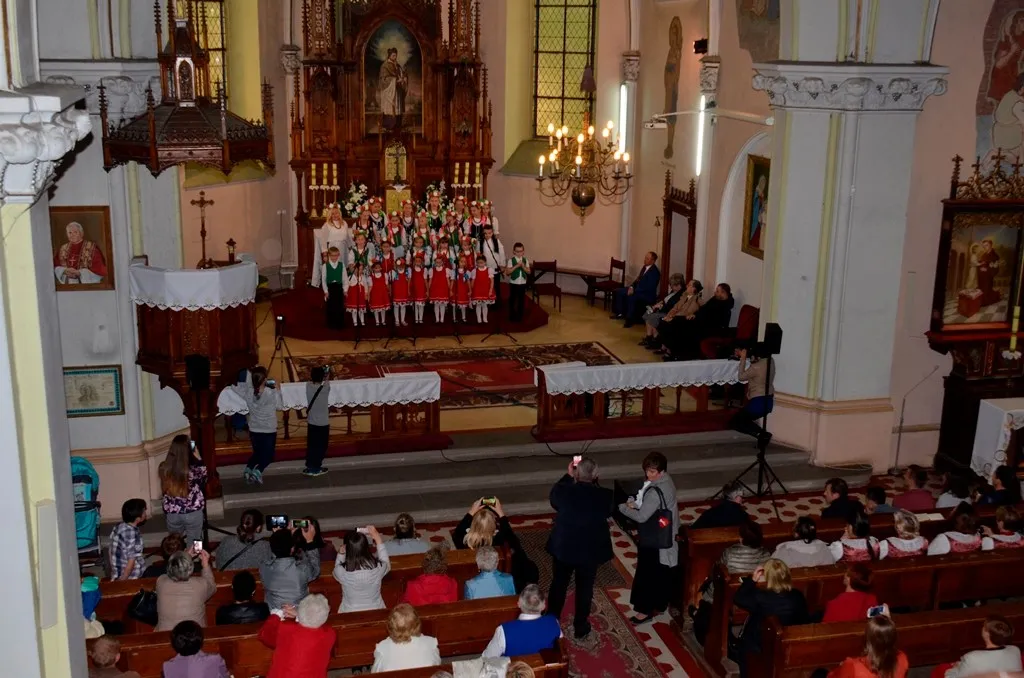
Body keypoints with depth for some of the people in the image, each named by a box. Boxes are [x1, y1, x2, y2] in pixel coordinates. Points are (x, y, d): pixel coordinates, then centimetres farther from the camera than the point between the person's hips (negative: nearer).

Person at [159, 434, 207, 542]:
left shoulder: (164, 468, -14)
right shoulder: (193, 470, -25)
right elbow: (204, 478, -1)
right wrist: (198, 459, -2)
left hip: (172, 514, 3)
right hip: (193, 513, -3)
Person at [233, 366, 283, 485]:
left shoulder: (248, 392, -12)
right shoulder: (272, 393, -20)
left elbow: (235, 385, 5)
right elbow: (279, 406, -4)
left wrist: (249, 373, 5)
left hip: (254, 430, 3)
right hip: (269, 431, -3)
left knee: (257, 453, 25)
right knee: (268, 455, 12)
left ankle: (248, 469, 5)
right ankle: (258, 471, -11)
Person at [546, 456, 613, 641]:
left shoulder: (563, 490, -21)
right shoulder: (604, 495, -21)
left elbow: (553, 499, 3)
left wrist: (568, 476, 4)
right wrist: (594, 483, -1)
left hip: (563, 547, 1)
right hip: (590, 550, -1)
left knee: (558, 584, 21)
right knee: (584, 588, 18)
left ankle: (552, 623, 36)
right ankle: (580, 627, 30)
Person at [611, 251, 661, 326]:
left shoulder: (655, 272, -19)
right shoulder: (644, 267, 8)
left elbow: (649, 288, -24)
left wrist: (634, 290, -24)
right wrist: (632, 286, -4)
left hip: (648, 294, -9)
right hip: (638, 289, 10)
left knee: (631, 297, -36)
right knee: (618, 291, 1)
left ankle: (629, 320, -23)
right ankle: (620, 313, 5)